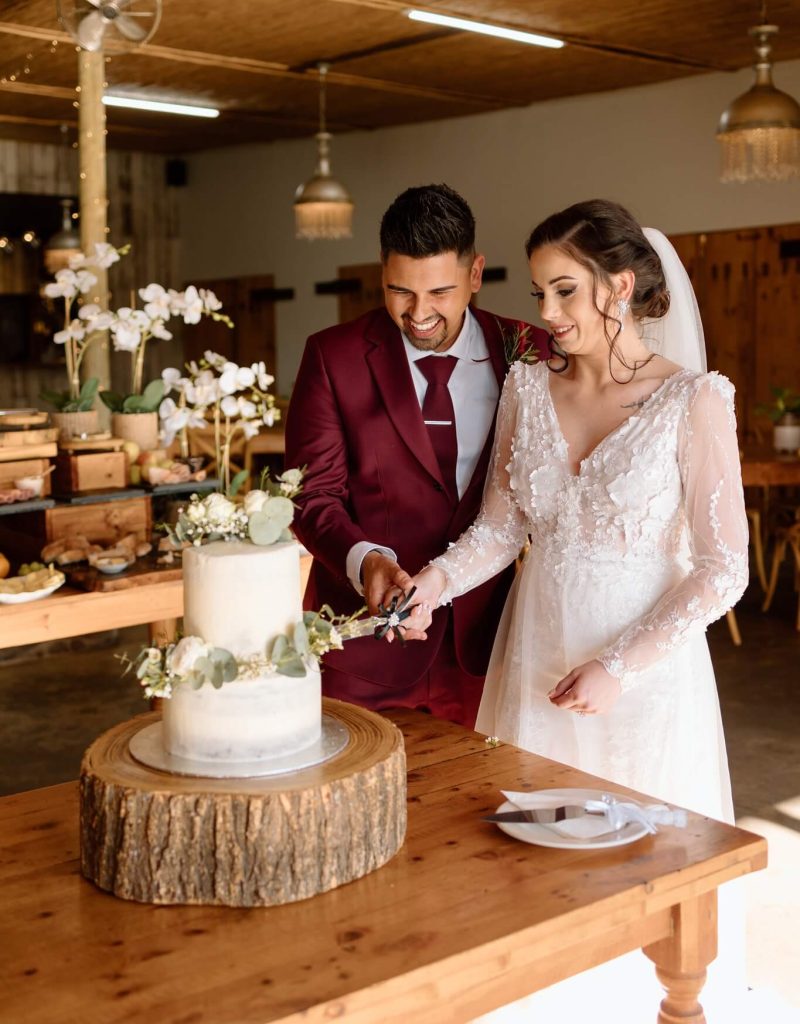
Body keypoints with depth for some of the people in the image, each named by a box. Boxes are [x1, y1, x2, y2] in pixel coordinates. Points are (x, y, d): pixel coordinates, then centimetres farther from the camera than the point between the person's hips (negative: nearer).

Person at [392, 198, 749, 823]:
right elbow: (502, 525, 5)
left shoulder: (693, 401, -11)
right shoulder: (528, 387, 3)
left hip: (644, 669, -3)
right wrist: (438, 580, -14)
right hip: (536, 657, 4)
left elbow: (723, 568, -11)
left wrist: (618, 667, -16)